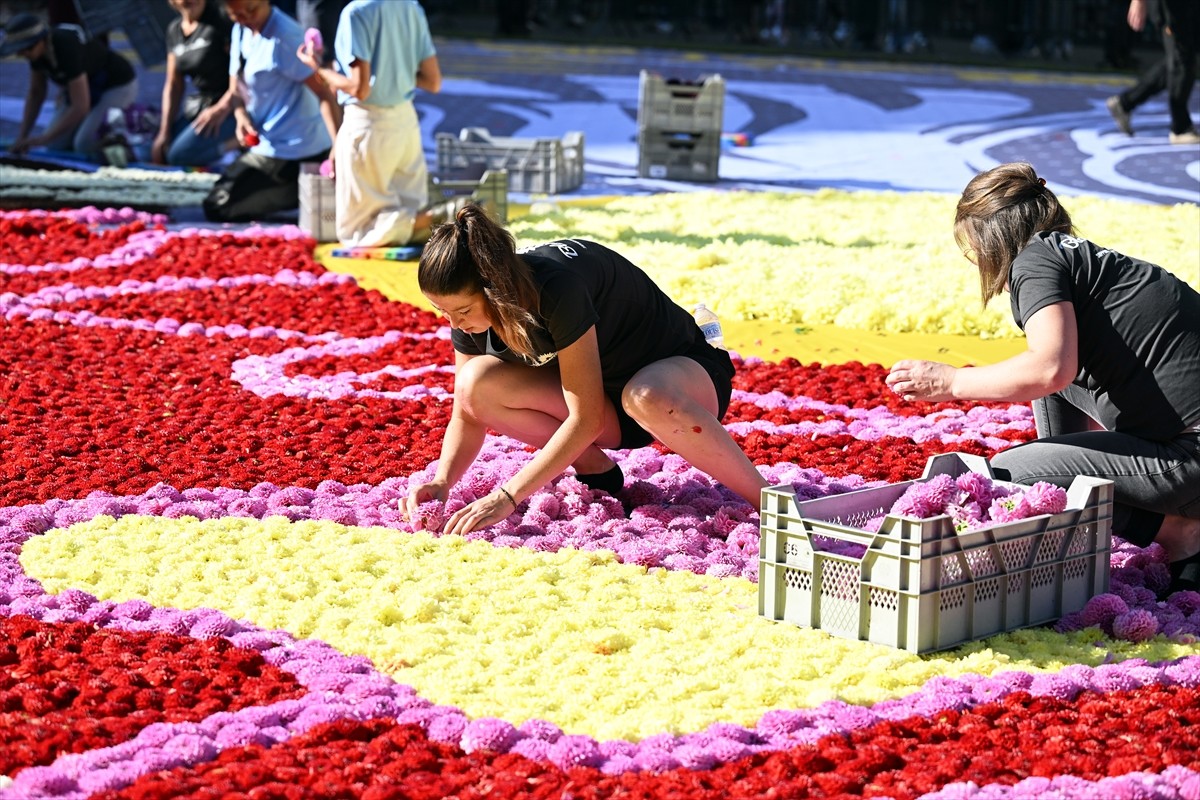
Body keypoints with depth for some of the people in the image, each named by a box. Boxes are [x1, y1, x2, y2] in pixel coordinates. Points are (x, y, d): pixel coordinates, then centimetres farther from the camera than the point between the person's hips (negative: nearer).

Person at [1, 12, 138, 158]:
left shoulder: (67, 49, -37)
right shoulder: (38, 46, -13)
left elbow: (81, 107, -38)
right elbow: (36, 91, -1)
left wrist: (44, 139, -33)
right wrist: (22, 137, -8)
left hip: (119, 86, -8)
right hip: (92, 87, 8)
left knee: (84, 145, -24)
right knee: (55, 143, -1)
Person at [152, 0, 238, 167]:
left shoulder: (221, 23, -14)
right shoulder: (174, 29, 8)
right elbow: (173, 85, 11)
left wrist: (222, 109, -20)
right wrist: (164, 132, 5)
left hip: (227, 109, -8)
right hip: (196, 106, 8)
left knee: (179, 155, -22)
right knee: (160, 155, -4)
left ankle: (239, 141, -6)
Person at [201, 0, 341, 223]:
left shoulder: (285, 37, -22)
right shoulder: (241, 31, 6)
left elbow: (324, 92, -25)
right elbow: (236, 88, 12)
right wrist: (241, 117, -10)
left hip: (291, 150, -9)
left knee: (217, 208, -6)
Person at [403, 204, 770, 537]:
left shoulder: (557, 289, -34)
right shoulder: (469, 304, -13)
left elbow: (586, 420, -33)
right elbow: (467, 413, -4)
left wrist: (506, 497, -35)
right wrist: (442, 482, -23)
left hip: (682, 373, -6)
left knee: (647, 399, -45)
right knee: (476, 383, -20)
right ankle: (595, 469, -2)